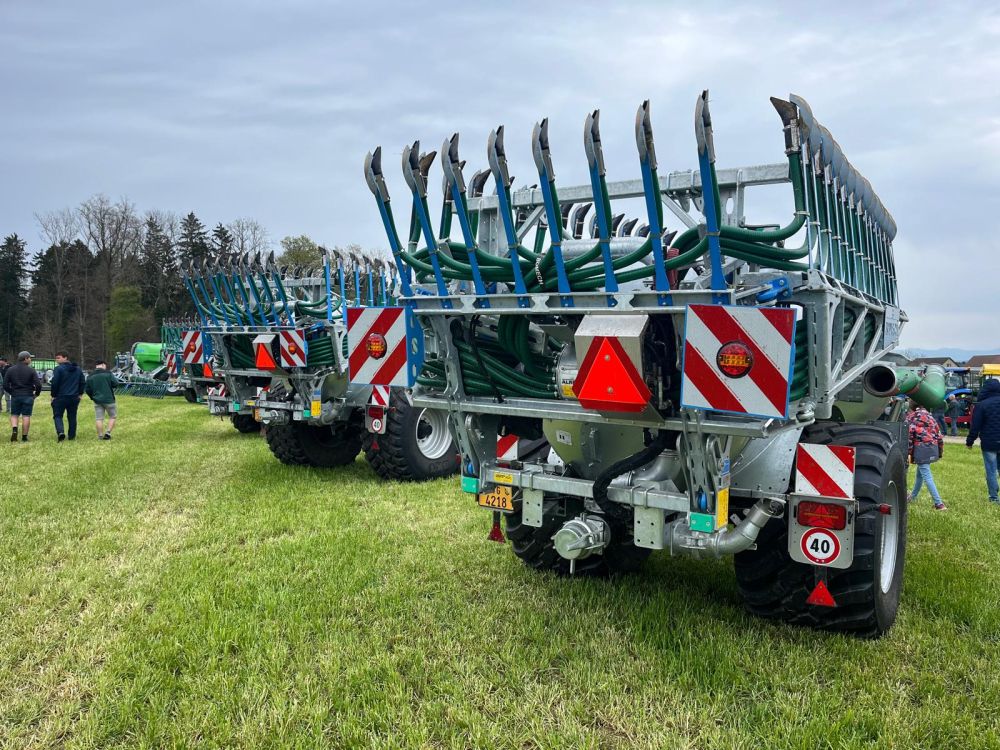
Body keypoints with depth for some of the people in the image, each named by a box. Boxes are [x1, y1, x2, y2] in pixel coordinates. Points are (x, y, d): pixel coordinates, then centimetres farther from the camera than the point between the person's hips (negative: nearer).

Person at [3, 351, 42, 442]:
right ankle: (24, 437, 4)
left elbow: (5, 385, 1)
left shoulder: (10, 370, 3)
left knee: (14, 415, 14)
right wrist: (36, 394, 6)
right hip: (28, 396, -2)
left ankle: (14, 430, -12)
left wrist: (12, 392, 17)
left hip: (15, 396, 2)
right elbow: (38, 384, -12)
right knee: (26, 416, 2)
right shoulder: (31, 370, -6)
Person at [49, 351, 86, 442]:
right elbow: (83, 382, 13)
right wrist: (80, 393, 18)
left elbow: (54, 383, -13)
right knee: (72, 417, 12)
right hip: (74, 397, 5)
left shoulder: (59, 369, -10)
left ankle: (60, 432, -19)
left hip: (60, 397, -5)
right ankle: (72, 436, 14)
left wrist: (53, 395, -3)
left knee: (57, 415, 3)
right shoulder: (78, 369, 9)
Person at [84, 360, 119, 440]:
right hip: (109, 400, -4)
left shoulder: (90, 376, 5)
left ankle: (100, 436, 7)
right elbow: (115, 384, -10)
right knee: (113, 417, 10)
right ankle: (108, 432, -2)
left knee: (99, 419, 6)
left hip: (97, 400, 4)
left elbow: (87, 389, 8)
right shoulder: (108, 373, -7)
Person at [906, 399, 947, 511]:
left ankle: (939, 503, -14)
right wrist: (939, 451, 21)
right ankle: (913, 496, 36)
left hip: (921, 449, -7)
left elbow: (908, 436, -9)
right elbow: (938, 434, 15)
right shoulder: (929, 416, 16)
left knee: (927, 476, -7)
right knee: (920, 473, 22)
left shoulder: (911, 417, -2)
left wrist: (909, 453, -6)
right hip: (933, 448, 7)